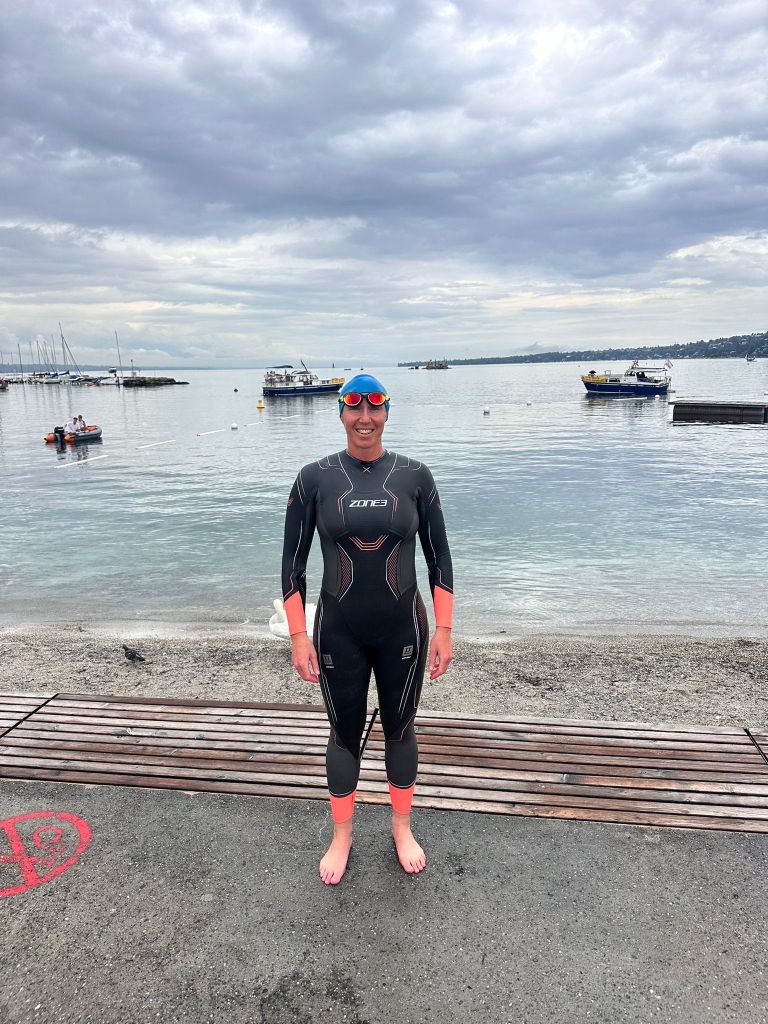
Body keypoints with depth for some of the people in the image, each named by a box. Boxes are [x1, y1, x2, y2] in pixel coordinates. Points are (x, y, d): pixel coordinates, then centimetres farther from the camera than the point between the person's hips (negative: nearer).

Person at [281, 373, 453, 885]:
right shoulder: (315, 478, -6)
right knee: (345, 732, 14)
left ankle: (402, 827, 41)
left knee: (400, 728, 16)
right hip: (339, 631, 0)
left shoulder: (414, 475, -5)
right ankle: (342, 834, 39)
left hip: (403, 628, 1)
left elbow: (439, 557, -1)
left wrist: (444, 630, -3)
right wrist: (298, 637, -7)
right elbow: (293, 563, -3)